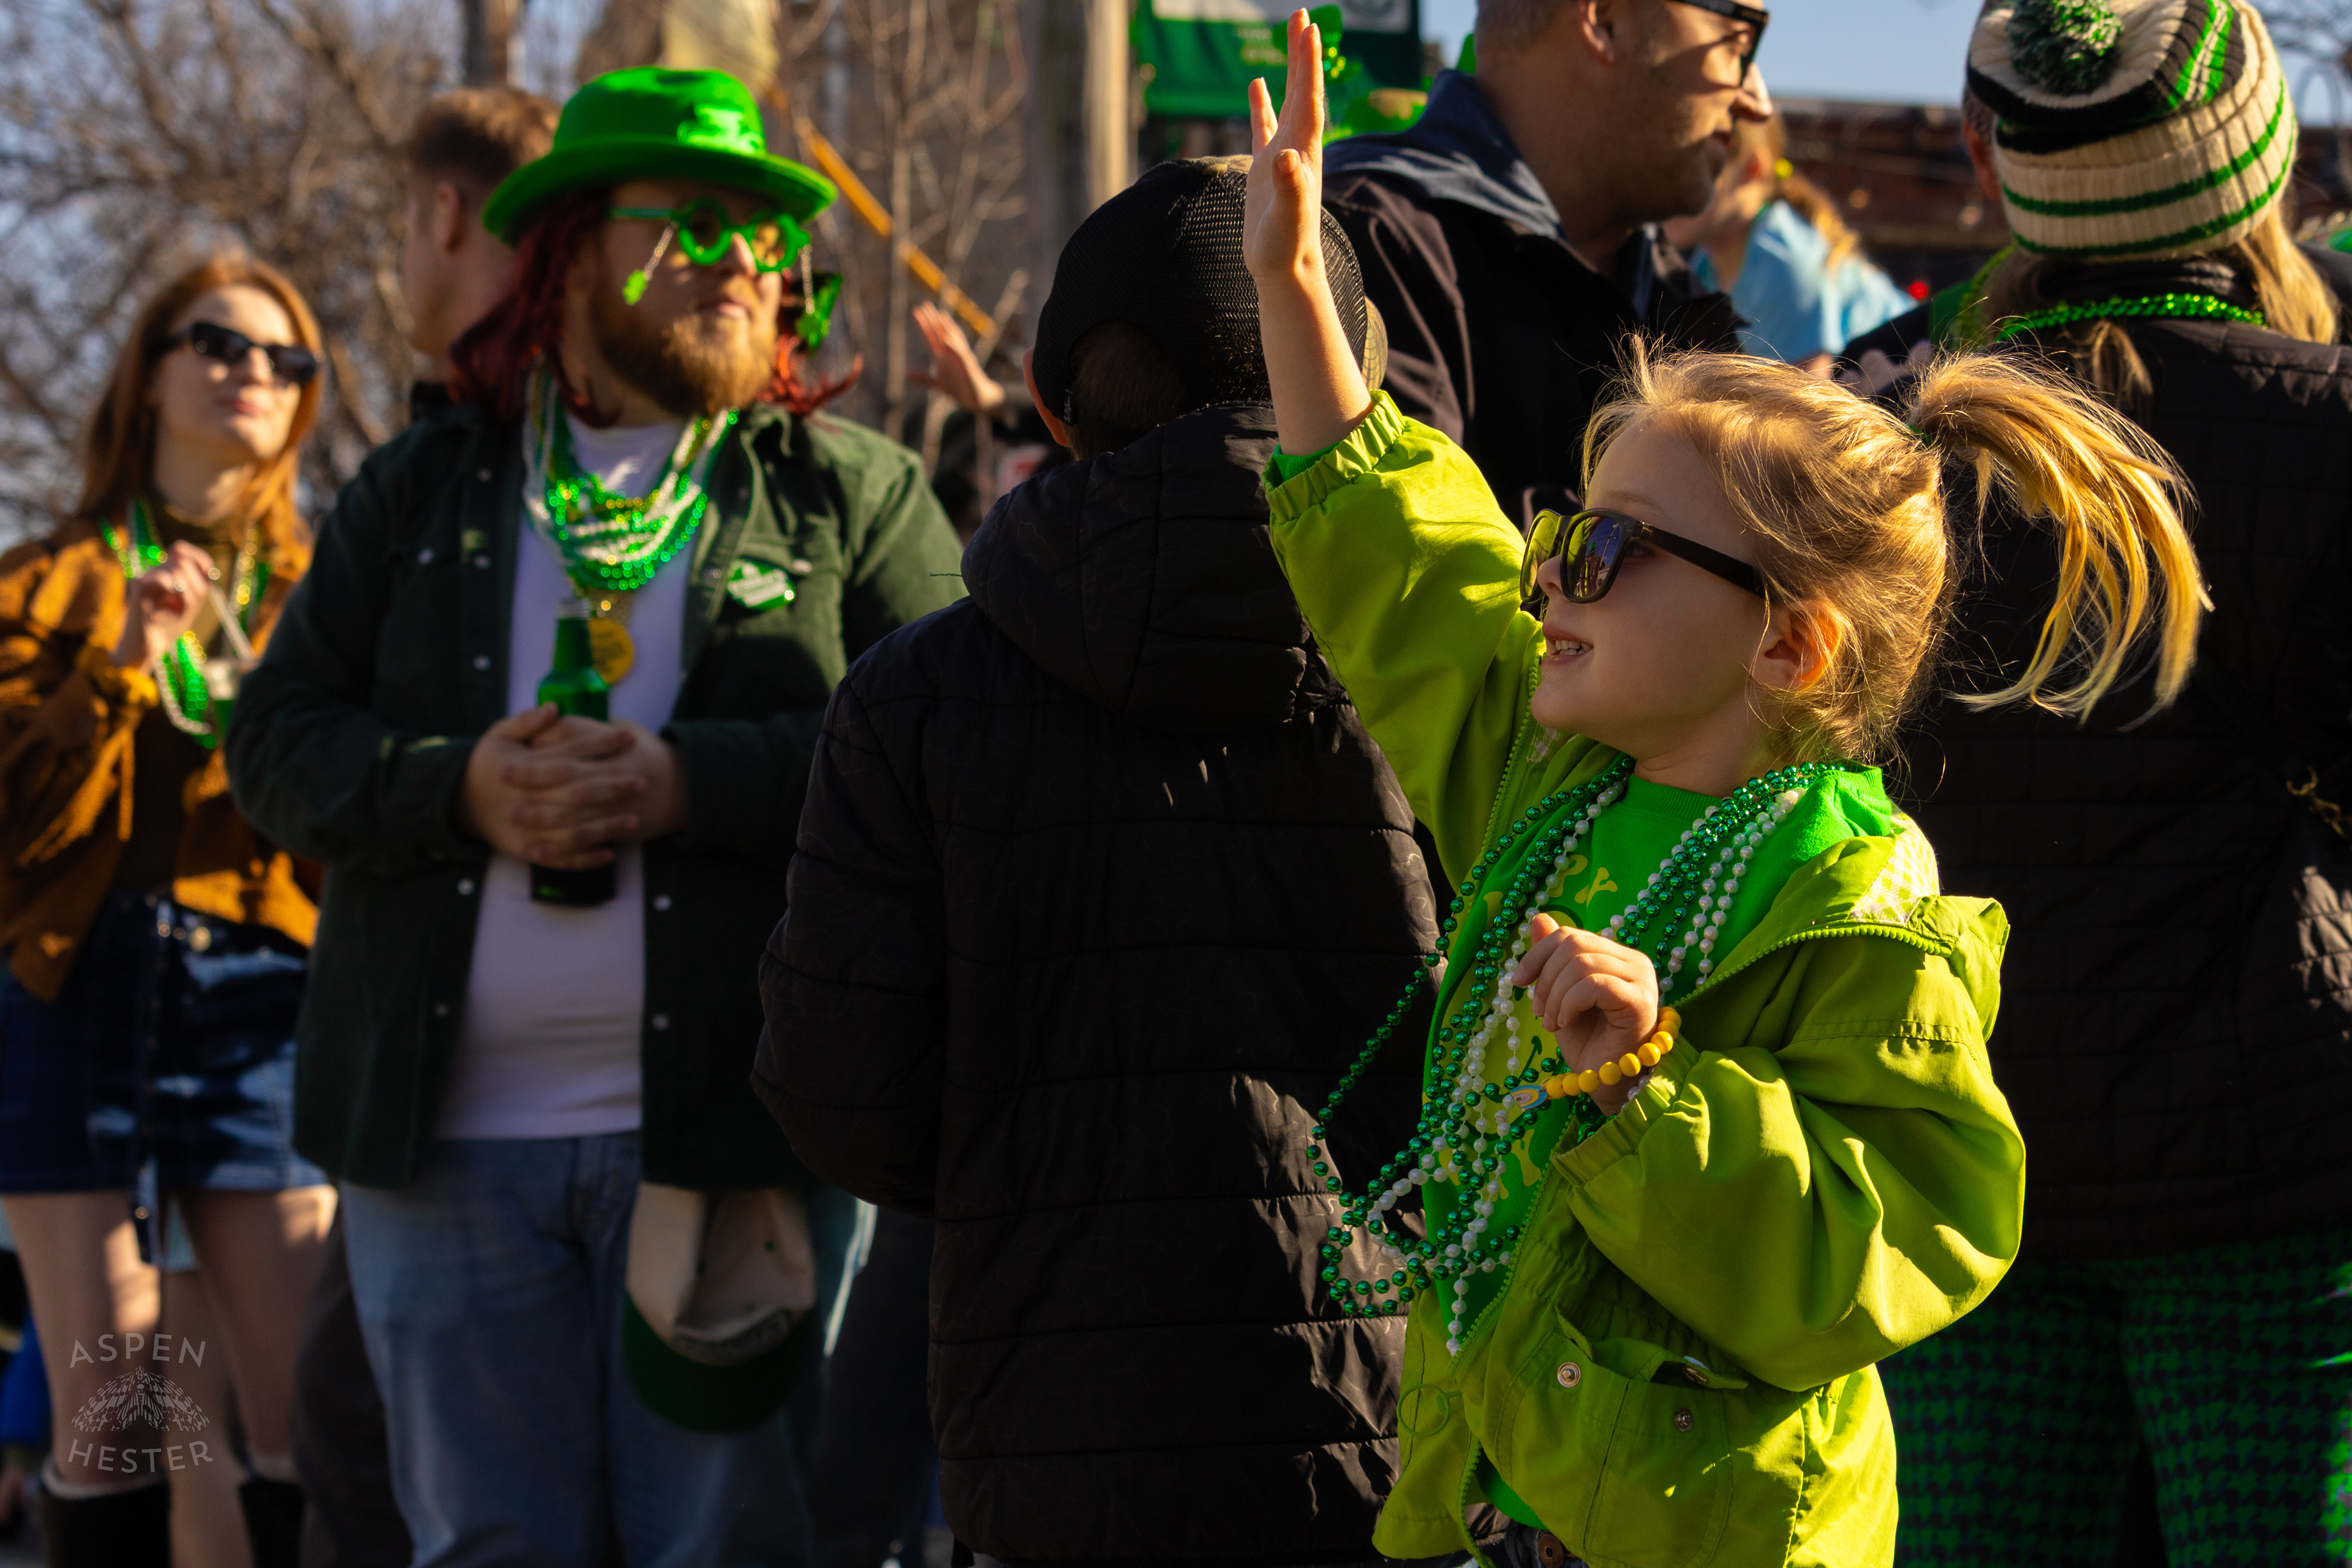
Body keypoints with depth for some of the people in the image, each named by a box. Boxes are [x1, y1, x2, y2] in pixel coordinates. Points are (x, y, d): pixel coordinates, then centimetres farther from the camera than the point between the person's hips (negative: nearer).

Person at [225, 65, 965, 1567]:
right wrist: (460, 786, -10)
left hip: (732, 1127, -2)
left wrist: (688, 782, -18)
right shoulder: (420, 489, 15)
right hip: (447, 1139, 2)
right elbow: (279, 738, 9)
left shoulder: (852, 494, 8)